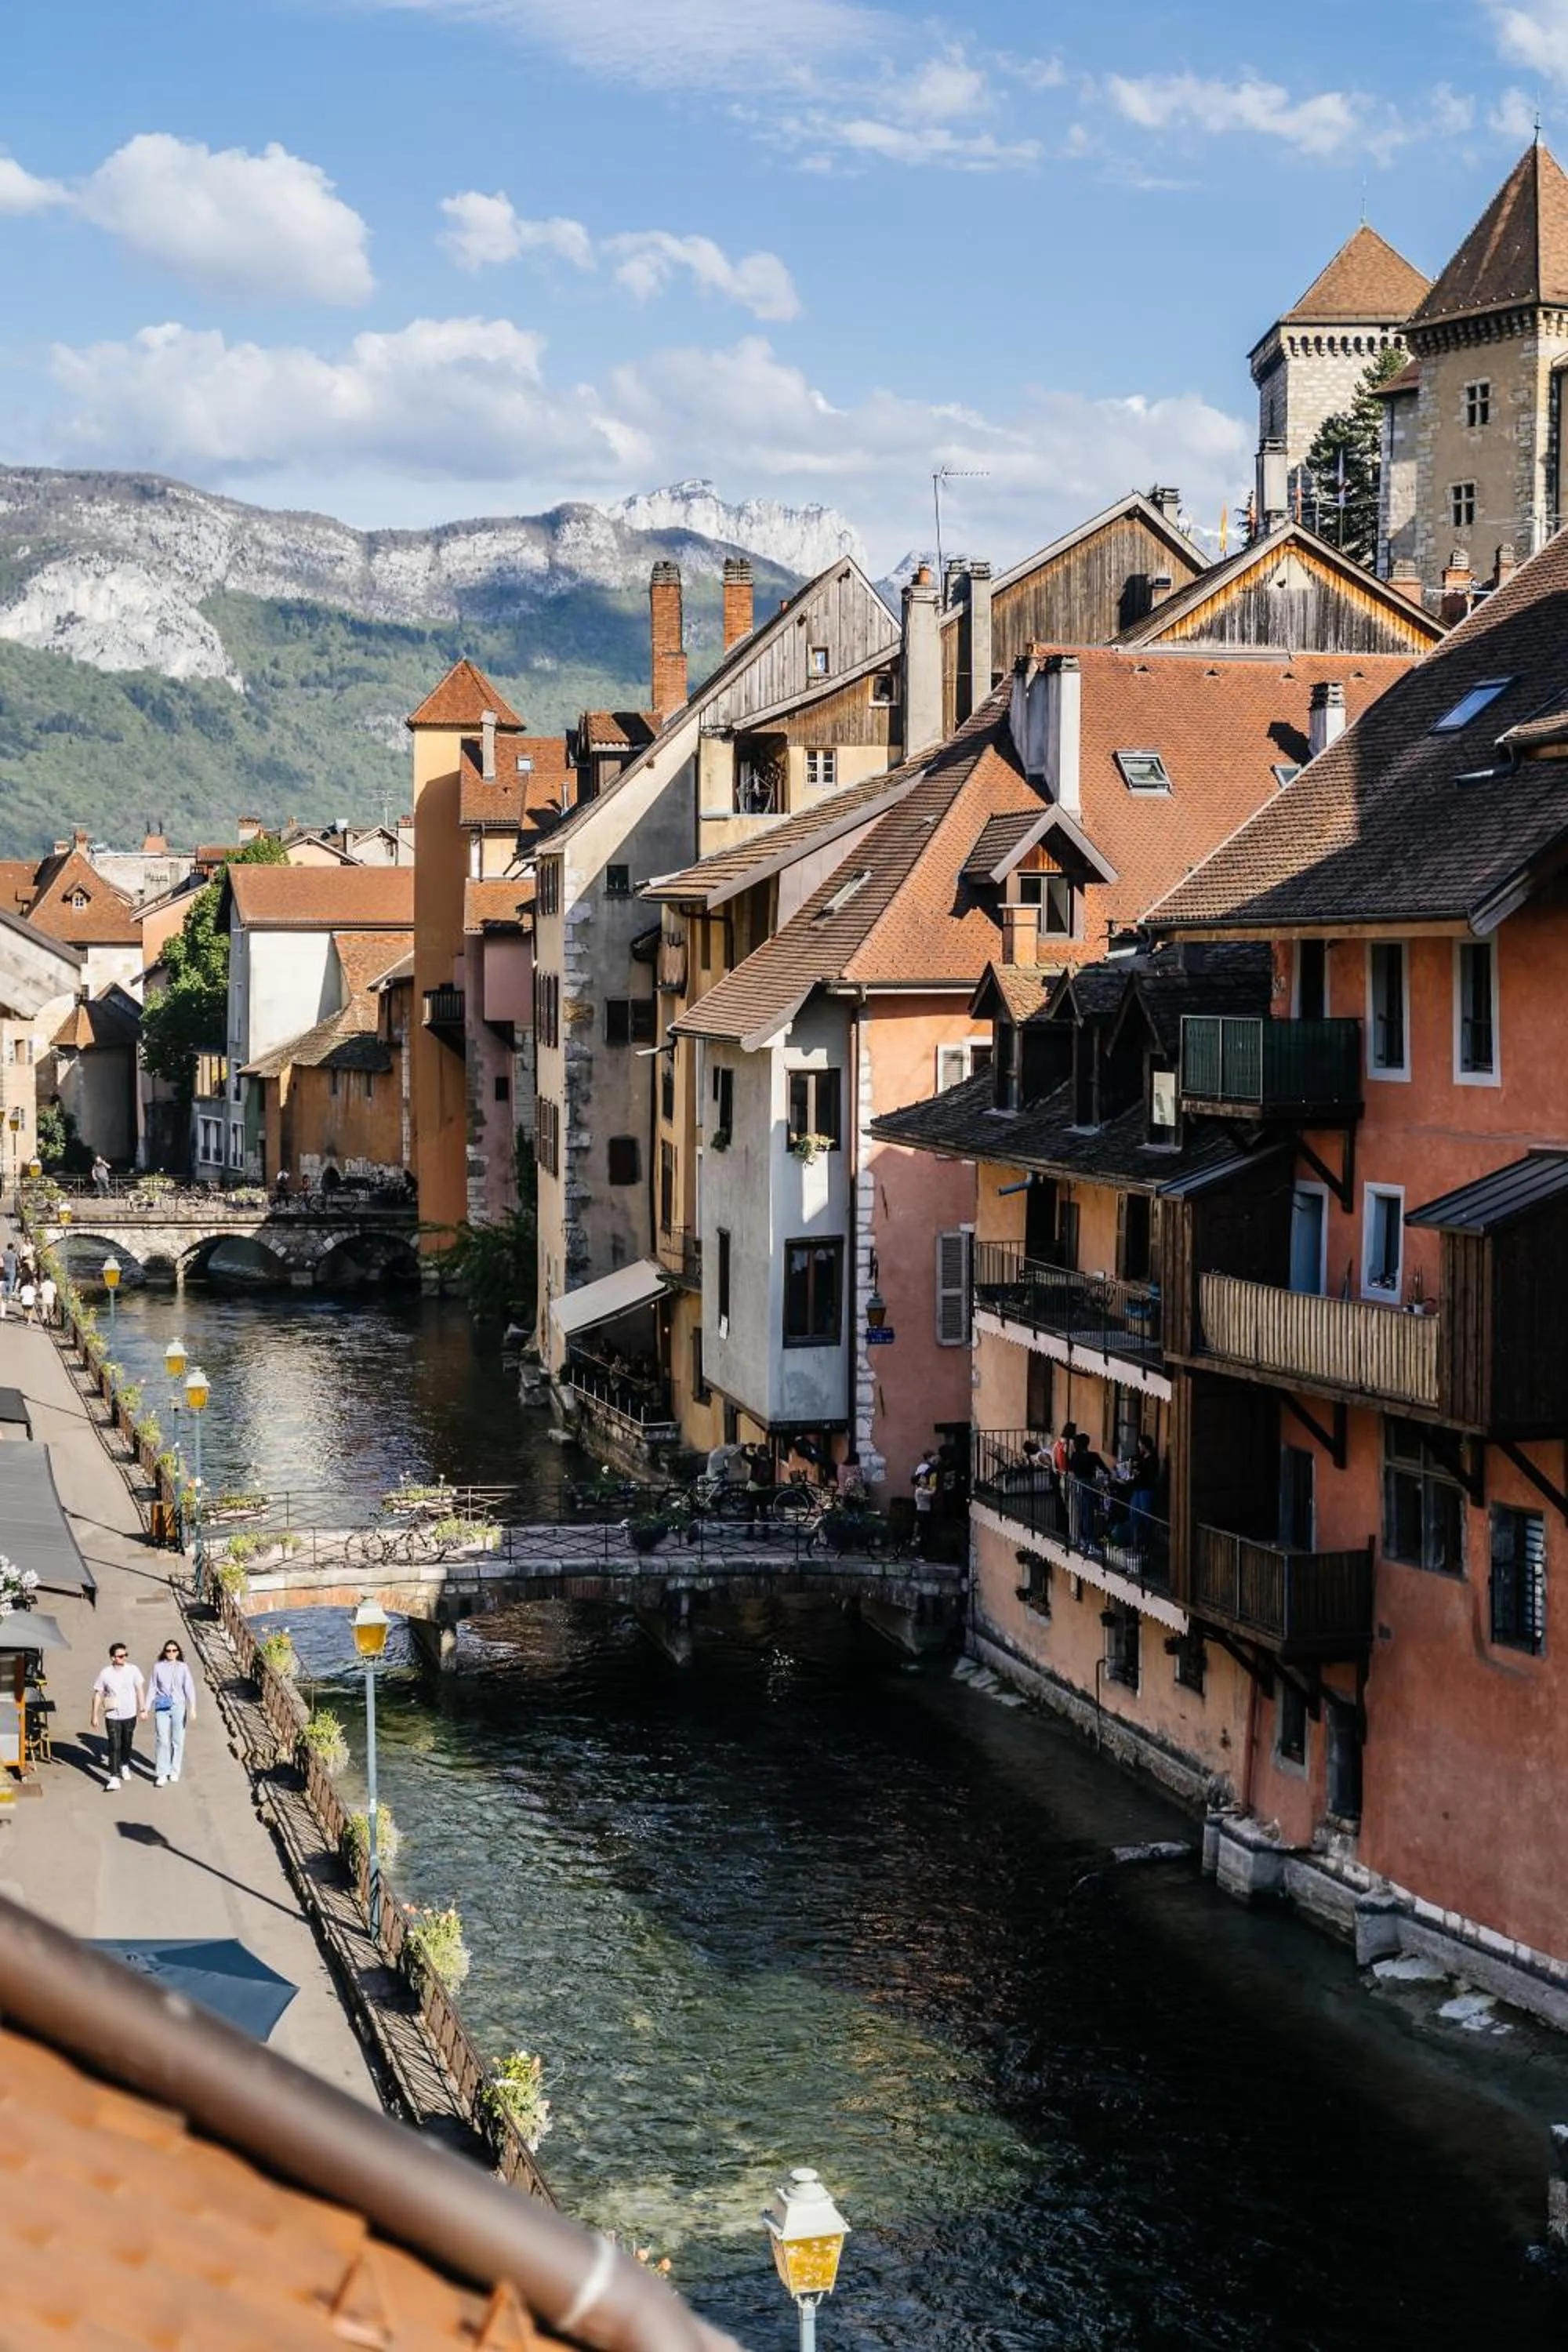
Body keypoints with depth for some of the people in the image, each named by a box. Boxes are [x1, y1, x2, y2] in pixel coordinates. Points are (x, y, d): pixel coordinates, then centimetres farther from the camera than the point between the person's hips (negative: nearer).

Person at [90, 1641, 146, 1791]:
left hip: (130, 1714, 2)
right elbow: (98, 1694, -1)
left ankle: (124, 1765, 44)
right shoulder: (105, 1673, -9)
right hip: (112, 1715, -2)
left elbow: (140, 1689, -1)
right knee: (114, 1746, -9)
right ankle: (114, 1777, -9)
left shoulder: (133, 1670, -6)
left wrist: (143, 1708, -7)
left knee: (127, 1743, 19)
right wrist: (95, 1716, -1)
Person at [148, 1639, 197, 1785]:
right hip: (162, 1708, 0)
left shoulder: (183, 1668, -1)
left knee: (178, 1740, 8)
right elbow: (153, 1689, 7)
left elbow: (189, 1688, -5)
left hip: (178, 1707, 0)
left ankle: (174, 1771, 22)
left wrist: (192, 1708, -14)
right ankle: (161, 1774, -3)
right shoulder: (158, 1667, 1)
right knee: (162, 1740, -7)